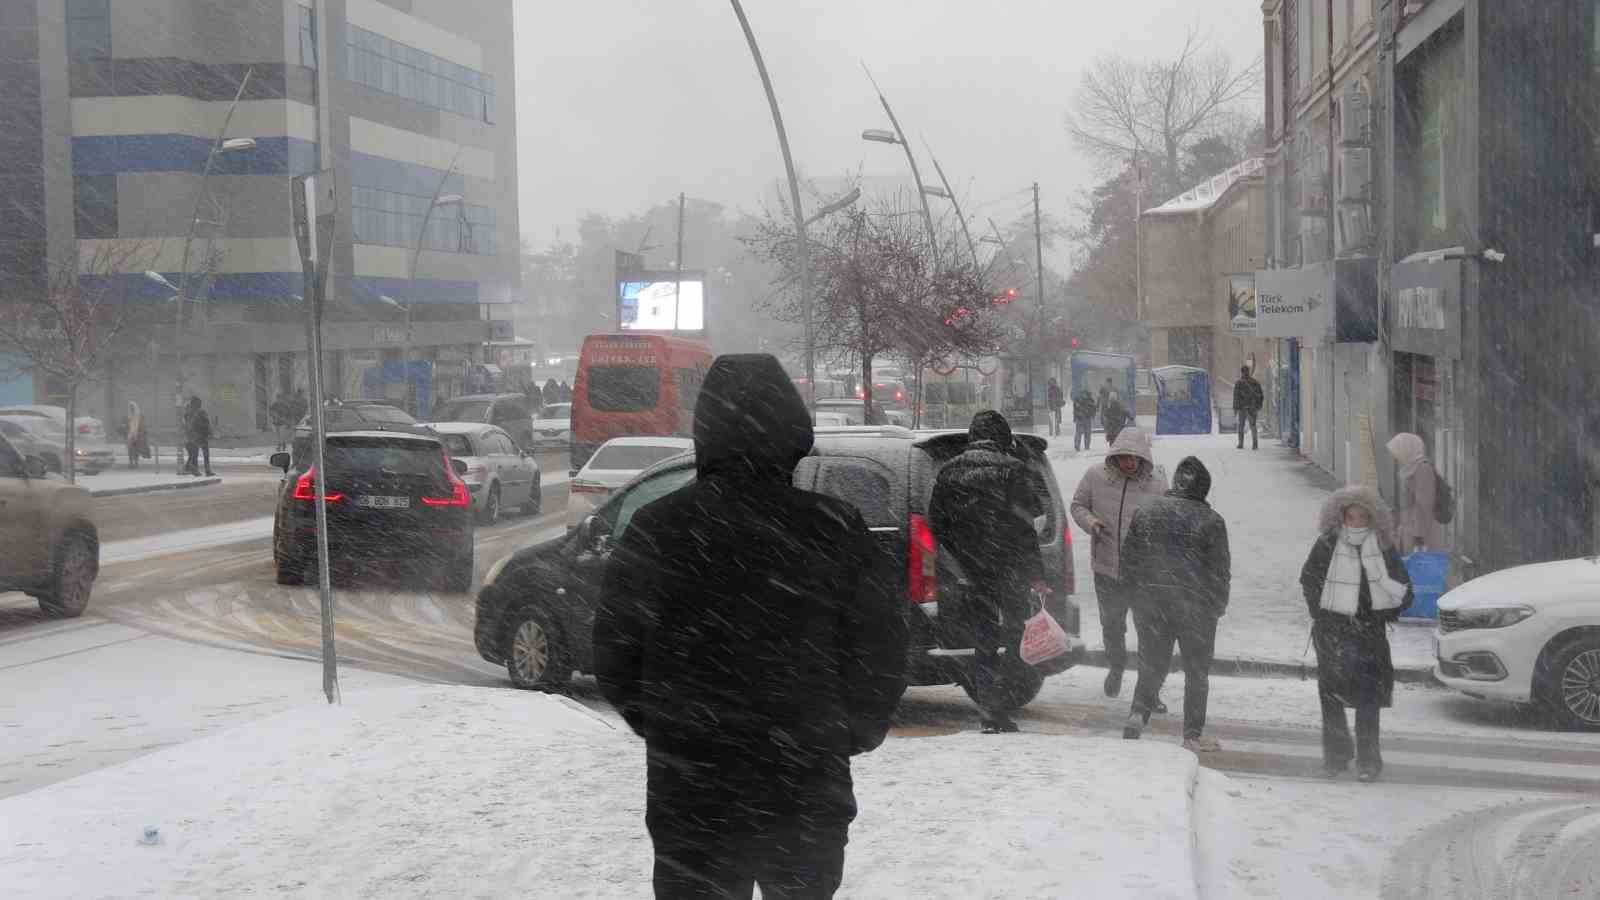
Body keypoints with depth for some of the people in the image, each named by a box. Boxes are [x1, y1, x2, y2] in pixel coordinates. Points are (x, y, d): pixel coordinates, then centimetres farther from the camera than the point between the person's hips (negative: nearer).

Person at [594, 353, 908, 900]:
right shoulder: (836, 529, -10)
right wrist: (855, 732, 13)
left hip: (688, 798, 0)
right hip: (810, 794, 0)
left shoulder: (656, 528, -8)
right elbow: (881, 655, -6)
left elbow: (613, 654, -1)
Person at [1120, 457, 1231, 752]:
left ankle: (1138, 712, -10)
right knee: (1197, 669, 10)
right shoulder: (1210, 520, -8)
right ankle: (1193, 735, 13)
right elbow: (1220, 569, -6)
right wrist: (1218, 607, 7)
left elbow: (1128, 559, 6)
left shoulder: (1145, 512, 3)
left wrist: (1138, 595, 16)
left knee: (1152, 663, 13)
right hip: (1195, 605, -3)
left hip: (1149, 603, 3)